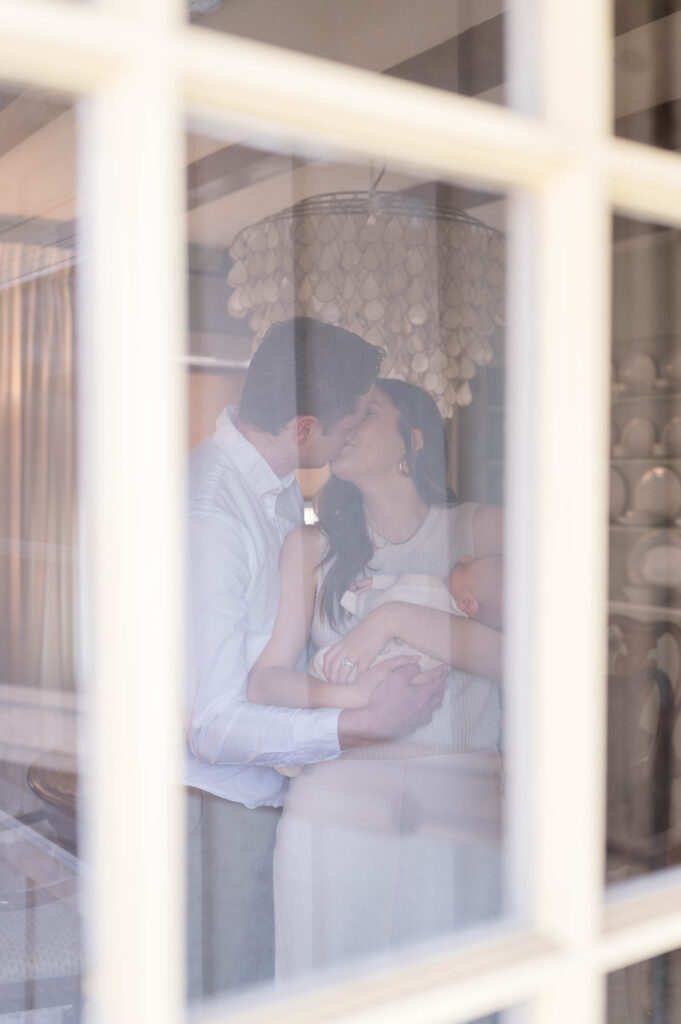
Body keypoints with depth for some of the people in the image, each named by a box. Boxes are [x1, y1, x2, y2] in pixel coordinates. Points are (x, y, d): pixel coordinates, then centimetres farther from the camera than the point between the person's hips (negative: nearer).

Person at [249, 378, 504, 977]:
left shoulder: (481, 530, 6)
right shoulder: (312, 549, 13)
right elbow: (266, 677, 4)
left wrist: (397, 618, -13)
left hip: (462, 811, -1)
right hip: (336, 806, 2)